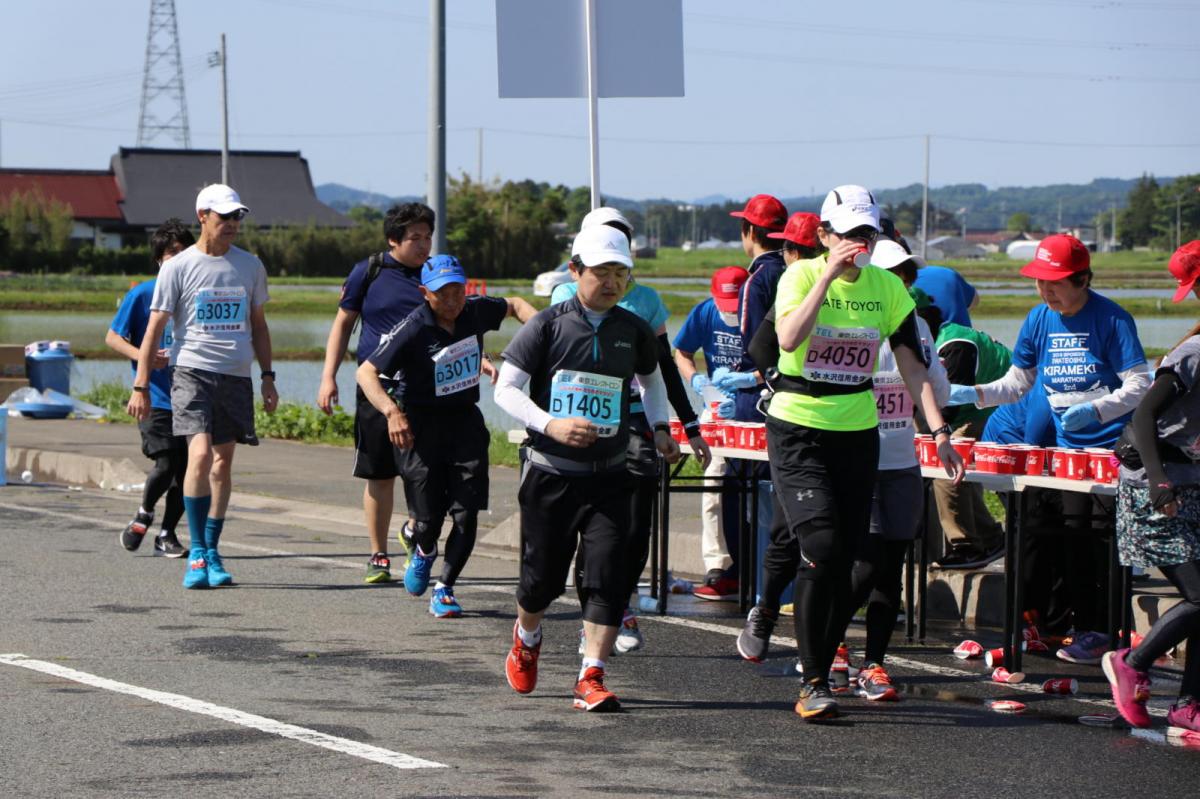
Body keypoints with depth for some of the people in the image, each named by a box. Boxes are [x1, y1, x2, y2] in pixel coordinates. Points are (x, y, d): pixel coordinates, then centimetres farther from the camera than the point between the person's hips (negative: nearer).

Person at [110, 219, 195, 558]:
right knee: (166, 463, -13)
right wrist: (141, 355, -17)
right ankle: (144, 514, 15)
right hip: (156, 398, -4)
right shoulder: (142, 294, -3)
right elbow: (112, 337, 0)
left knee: (186, 469, 2)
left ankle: (167, 534, 18)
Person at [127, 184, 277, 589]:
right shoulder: (178, 267, -1)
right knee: (200, 454, -19)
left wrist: (268, 376, 15)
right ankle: (197, 554, -12)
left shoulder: (250, 266, 11)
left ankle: (212, 553, 17)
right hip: (192, 372, -4)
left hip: (236, 376, 4)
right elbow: (154, 328, 1)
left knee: (223, 463, 6)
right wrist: (140, 386, -4)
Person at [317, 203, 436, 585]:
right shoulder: (368, 273, 1)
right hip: (376, 389, 0)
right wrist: (329, 376, 3)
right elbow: (343, 324, 9)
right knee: (379, 476, 5)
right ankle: (379, 557, 17)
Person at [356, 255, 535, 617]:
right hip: (422, 424, -4)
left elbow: (515, 305, 19)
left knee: (467, 514, -6)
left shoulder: (475, 311, -3)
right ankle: (424, 551, 35)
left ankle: (444, 589, 10)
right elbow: (366, 372, -18)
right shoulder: (413, 329, -18)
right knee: (428, 517, -3)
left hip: (465, 420, 4)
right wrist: (392, 411, -33)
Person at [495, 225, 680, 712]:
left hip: (609, 476, 2)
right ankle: (526, 638, 39)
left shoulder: (634, 331, 5)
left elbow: (652, 379, 27)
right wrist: (550, 425, -20)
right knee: (543, 574, 7)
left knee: (609, 575, -11)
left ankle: (591, 678, -7)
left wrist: (659, 428, 15)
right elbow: (506, 388, -6)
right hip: (550, 473, -2)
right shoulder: (548, 326, -5)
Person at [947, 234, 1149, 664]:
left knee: (1106, 540, -8)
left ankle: (1112, 631, -3)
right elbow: (1017, 383, 13)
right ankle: (1084, 627, 13)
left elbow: (1139, 386, -13)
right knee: (1075, 540, 6)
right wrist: (973, 394, -2)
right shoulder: (1039, 320, 5)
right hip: (1067, 447, 6)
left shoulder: (1111, 319, -12)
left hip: (1113, 446, -6)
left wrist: (1094, 410, -26)